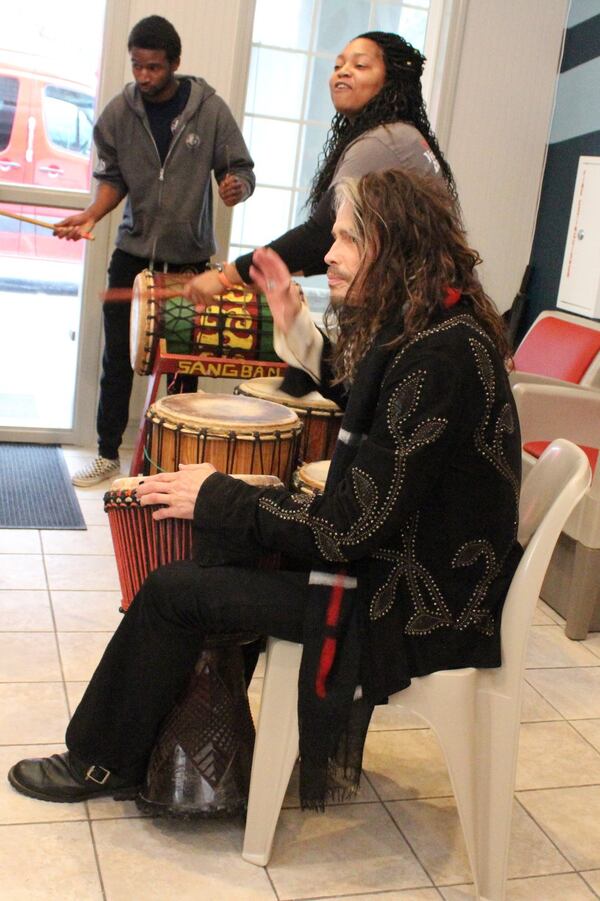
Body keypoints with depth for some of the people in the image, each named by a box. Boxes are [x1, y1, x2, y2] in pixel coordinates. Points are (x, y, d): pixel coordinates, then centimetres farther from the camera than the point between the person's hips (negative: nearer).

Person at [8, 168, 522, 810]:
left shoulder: (441, 358, -26)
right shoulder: (424, 329, 4)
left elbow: (351, 528, -26)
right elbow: (356, 393, 25)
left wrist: (216, 497, -15)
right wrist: (294, 324, 15)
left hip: (413, 608, -10)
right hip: (402, 561, 10)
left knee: (173, 588, -5)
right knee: (221, 539, 13)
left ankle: (106, 762, 20)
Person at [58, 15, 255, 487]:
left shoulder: (211, 110, -7)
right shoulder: (119, 112, -1)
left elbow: (241, 169, -2)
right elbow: (113, 178, 6)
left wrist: (237, 187, -24)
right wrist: (91, 214, -11)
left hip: (190, 257, -2)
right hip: (132, 253, 2)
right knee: (118, 358, 6)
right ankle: (108, 453, 20)